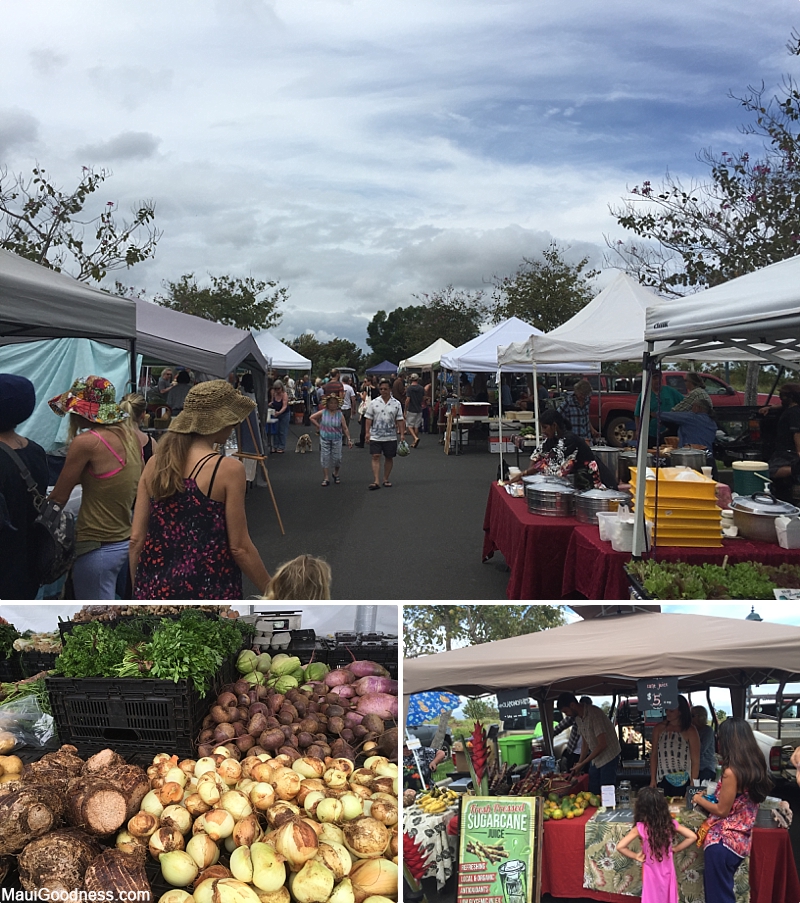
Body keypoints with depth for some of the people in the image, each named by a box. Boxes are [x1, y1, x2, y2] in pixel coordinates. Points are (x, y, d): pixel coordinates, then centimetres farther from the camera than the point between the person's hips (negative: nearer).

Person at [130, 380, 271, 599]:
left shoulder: (155, 464, 2)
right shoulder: (228, 469, -12)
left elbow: (136, 539, 4)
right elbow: (239, 547, -10)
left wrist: (139, 590, 16)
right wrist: (271, 592, 0)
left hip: (156, 587, 5)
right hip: (207, 590, -5)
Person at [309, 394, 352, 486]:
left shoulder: (340, 414, -4)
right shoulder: (323, 412, -2)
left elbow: (345, 428, -3)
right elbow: (312, 417, 7)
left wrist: (349, 439, -6)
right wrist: (318, 426, 1)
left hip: (337, 440, 0)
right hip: (325, 439, 0)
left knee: (337, 458, 3)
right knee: (325, 458, 1)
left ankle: (336, 474, 30)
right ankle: (326, 478, 7)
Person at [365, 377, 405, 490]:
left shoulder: (396, 403, 3)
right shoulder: (373, 403, 2)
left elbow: (400, 420, 4)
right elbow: (369, 419, 3)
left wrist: (402, 434, -1)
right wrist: (367, 432, -4)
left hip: (391, 437, 1)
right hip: (375, 436, -1)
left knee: (389, 458, 8)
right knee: (376, 457, -8)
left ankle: (386, 479, 21)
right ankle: (376, 481, -9)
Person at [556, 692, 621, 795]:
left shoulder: (594, 714, -25)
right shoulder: (578, 718, 3)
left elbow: (602, 744, -26)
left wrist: (582, 764, -22)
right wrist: (579, 763, 3)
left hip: (608, 758, -8)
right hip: (595, 759, 8)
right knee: (592, 792, 8)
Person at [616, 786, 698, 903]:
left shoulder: (640, 828, -21)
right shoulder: (670, 823, -12)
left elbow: (620, 846, -26)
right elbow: (692, 837, -10)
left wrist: (635, 856, -10)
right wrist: (675, 849, -3)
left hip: (651, 872, -2)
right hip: (667, 871, 2)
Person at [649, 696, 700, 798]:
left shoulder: (690, 731, -2)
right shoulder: (659, 728, 8)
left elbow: (695, 761, -2)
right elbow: (654, 755, 10)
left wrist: (693, 785, -7)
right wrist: (652, 780, 6)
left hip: (683, 782, -2)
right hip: (662, 781, 3)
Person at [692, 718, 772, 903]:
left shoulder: (731, 772, -22)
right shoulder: (754, 767, 2)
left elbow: (722, 810, -16)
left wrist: (699, 799, 0)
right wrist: (711, 797, 16)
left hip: (724, 840, -8)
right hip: (740, 839, 8)